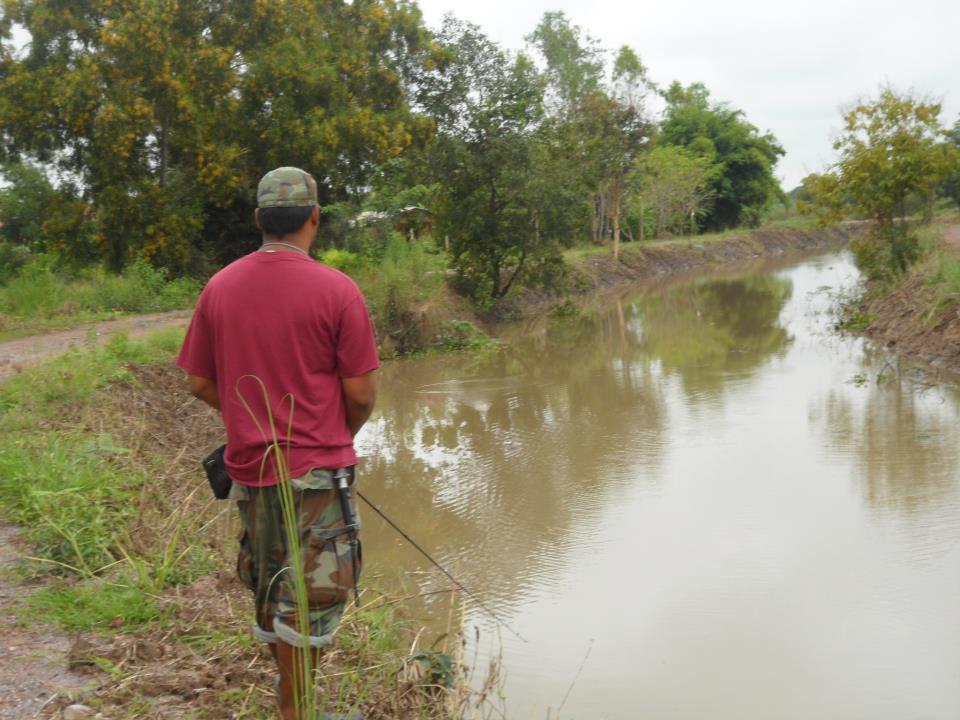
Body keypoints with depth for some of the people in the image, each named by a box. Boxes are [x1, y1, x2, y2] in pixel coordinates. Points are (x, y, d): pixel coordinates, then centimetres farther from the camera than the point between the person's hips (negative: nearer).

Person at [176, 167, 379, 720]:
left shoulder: (220, 287, 0)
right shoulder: (337, 290, -13)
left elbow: (199, 382, 5)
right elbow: (362, 392, -11)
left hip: (249, 465, 6)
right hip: (317, 468, -5)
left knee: (270, 588, 21)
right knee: (314, 596, 5)